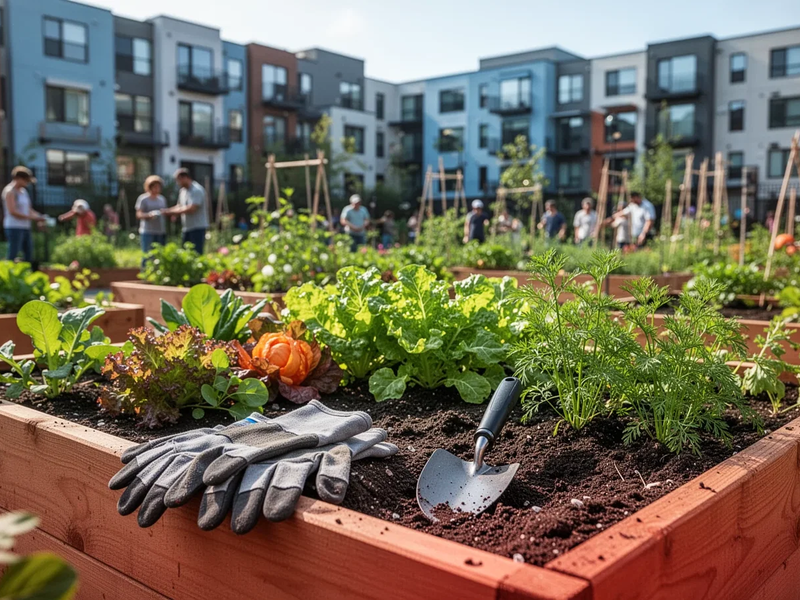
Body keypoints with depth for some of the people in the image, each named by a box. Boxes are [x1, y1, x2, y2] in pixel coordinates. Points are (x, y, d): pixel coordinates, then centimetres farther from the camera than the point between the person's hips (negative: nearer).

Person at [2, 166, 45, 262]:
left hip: (25, 228, 9)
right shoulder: (10, 191, -9)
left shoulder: (23, 191, 15)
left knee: (29, 255, 9)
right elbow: (12, 212, -18)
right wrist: (32, 218, -19)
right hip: (14, 228, -9)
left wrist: (39, 217, -1)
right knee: (12, 255, -10)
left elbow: (29, 209, 18)